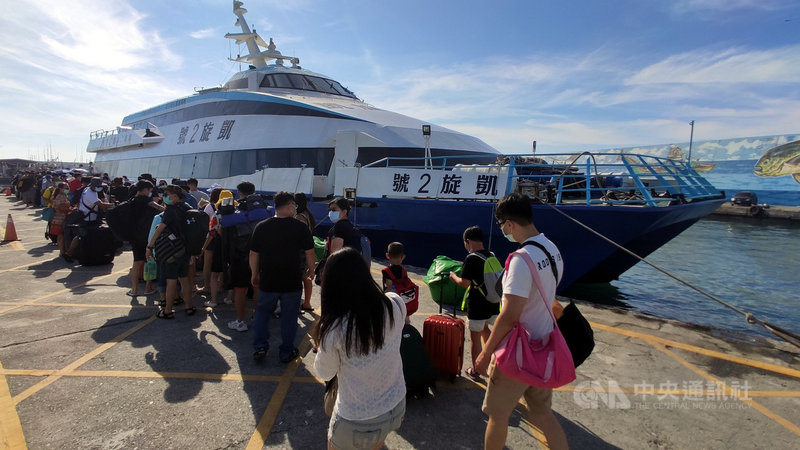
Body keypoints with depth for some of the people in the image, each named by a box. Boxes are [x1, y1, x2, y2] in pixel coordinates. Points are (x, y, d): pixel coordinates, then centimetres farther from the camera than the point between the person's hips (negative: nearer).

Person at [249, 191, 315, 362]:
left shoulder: (261, 226, -3)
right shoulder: (300, 227, -11)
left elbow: (253, 254, 2)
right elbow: (309, 253, -5)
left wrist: (255, 275, 15)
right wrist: (309, 270, 12)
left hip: (267, 282, 2)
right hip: (292, 283, -2)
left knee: (262, 313, 21)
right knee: (289, 317, 10)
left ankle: (260, 347, 20)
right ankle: (286, 352, 20)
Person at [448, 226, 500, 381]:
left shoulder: (471, 259, -18)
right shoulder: (492, 256, 4)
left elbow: (465, 283, -20)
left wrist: (453, 276, -2)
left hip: (478, 305, -7)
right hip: (494, 303, 7)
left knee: (475, 336, 6)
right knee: (484, 328, 29)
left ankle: (475, 371, 17)